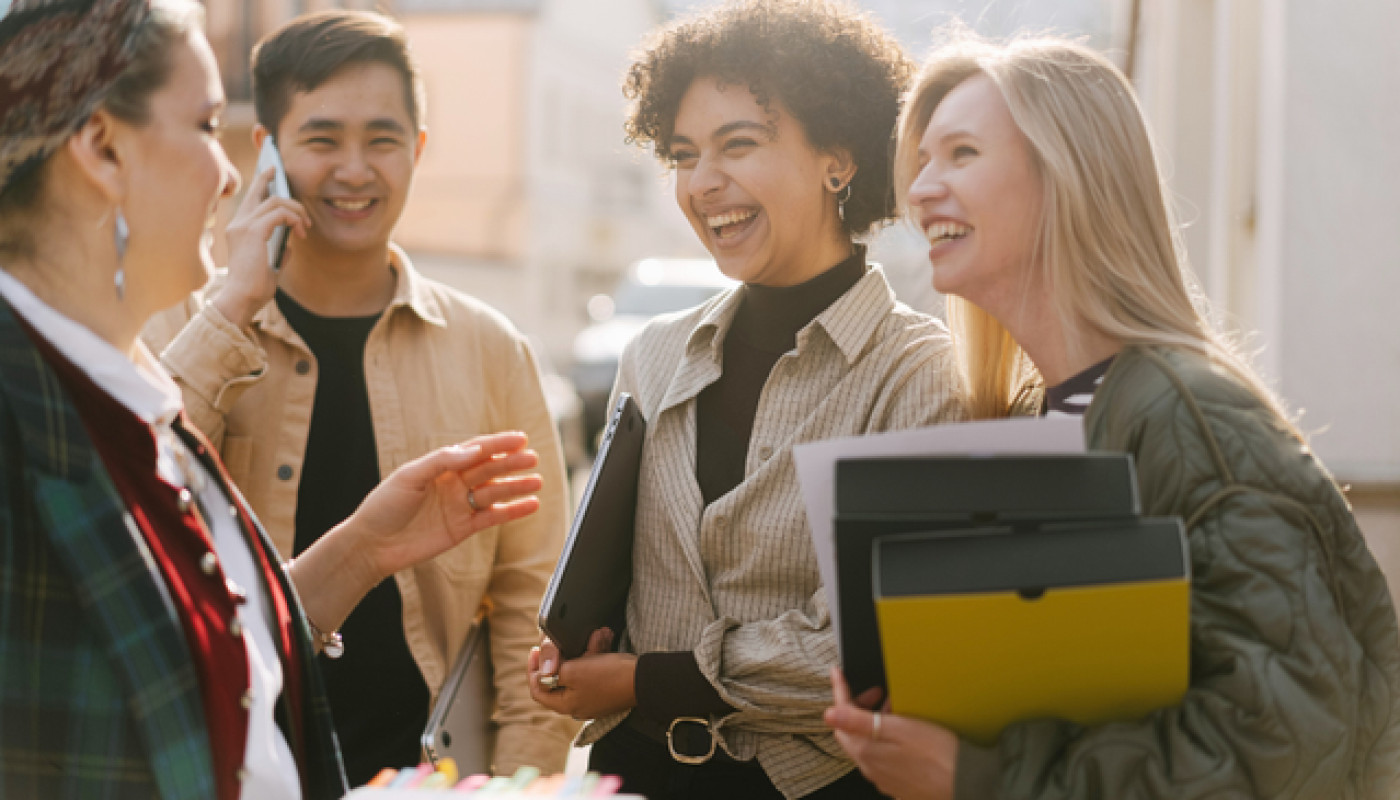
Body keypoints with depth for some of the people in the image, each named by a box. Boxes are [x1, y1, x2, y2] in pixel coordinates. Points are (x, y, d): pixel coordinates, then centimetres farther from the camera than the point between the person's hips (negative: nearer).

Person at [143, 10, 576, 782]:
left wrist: (523, 782, -8)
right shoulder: (183, 332, 0)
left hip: (433, 768, 1)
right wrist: (233, 308, -17)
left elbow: (530, 597, 1)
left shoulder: (489, 349, 1)